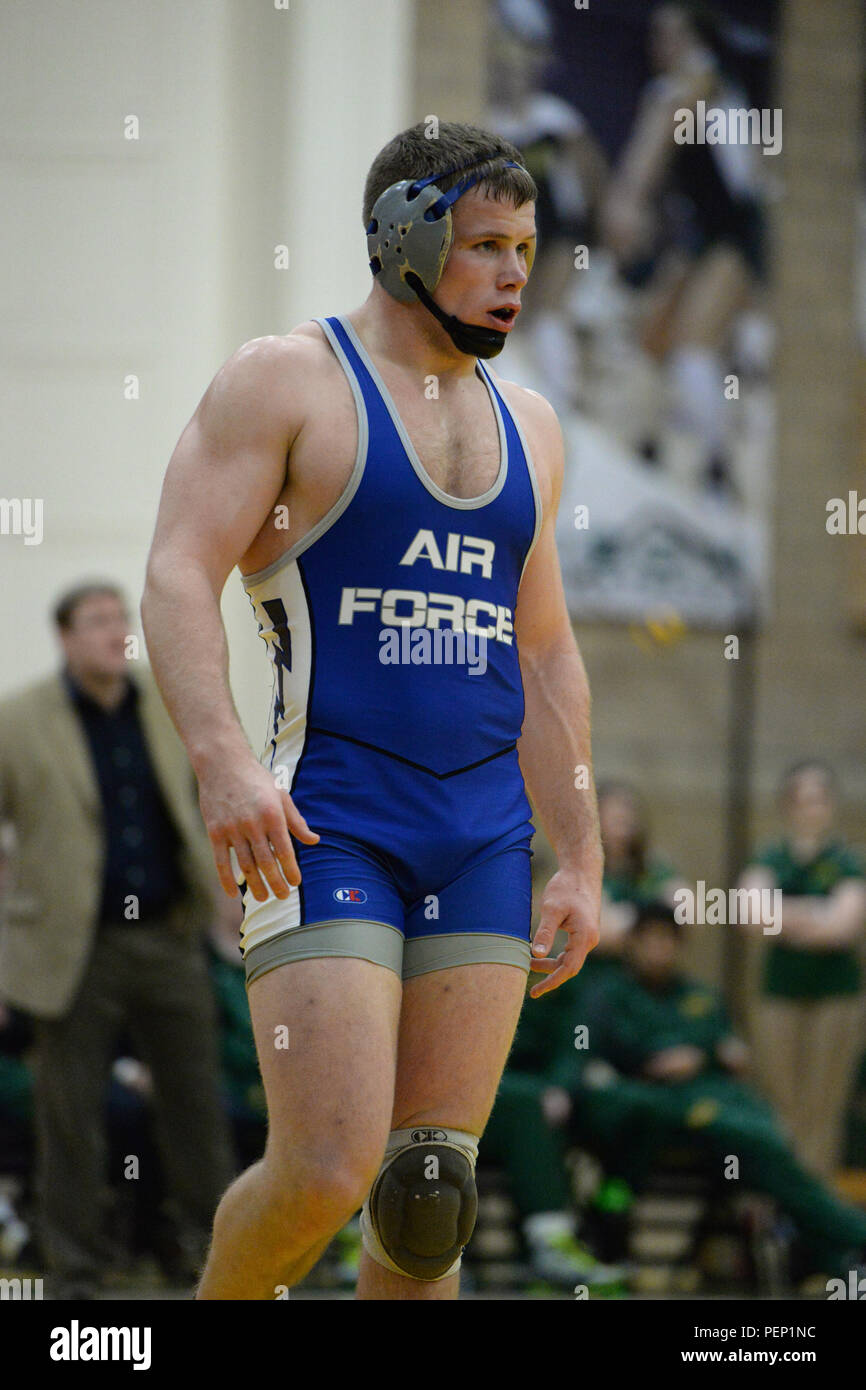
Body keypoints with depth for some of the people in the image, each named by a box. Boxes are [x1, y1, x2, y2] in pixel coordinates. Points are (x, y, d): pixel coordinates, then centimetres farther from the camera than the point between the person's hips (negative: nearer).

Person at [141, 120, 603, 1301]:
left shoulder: (525, 427, 18)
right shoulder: (286, 381, -1)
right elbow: (179, 577, -10)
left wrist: (581, 862, 18)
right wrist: (223, 760, -25)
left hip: (483, 832, 6)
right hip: (324, 822, -6)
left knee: (432, 1190, 2)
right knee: (326, 1173, -15)